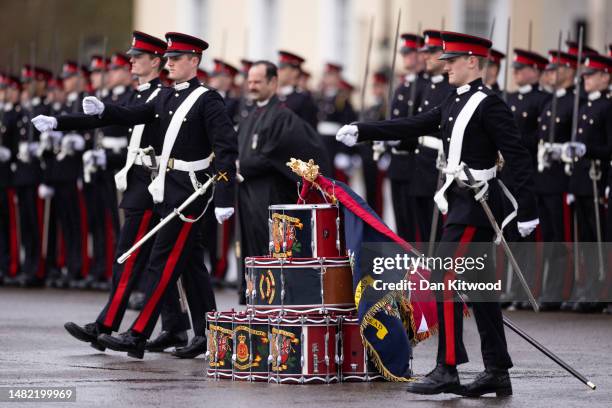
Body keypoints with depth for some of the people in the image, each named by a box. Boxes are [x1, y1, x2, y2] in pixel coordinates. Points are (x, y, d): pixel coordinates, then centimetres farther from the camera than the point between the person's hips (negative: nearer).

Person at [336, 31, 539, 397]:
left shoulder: (489, 104, -12)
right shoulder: (455, 103, 14)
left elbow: (518, 157, -15)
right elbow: (412, 127, 17)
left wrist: (528, 211, -18)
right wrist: (361, 132, 11)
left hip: (476, 204, -9)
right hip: (463, 203, 9)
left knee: (445, 279, -12)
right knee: (480, 286, 10)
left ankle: (447, 370, -12)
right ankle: (497, 373, 14)